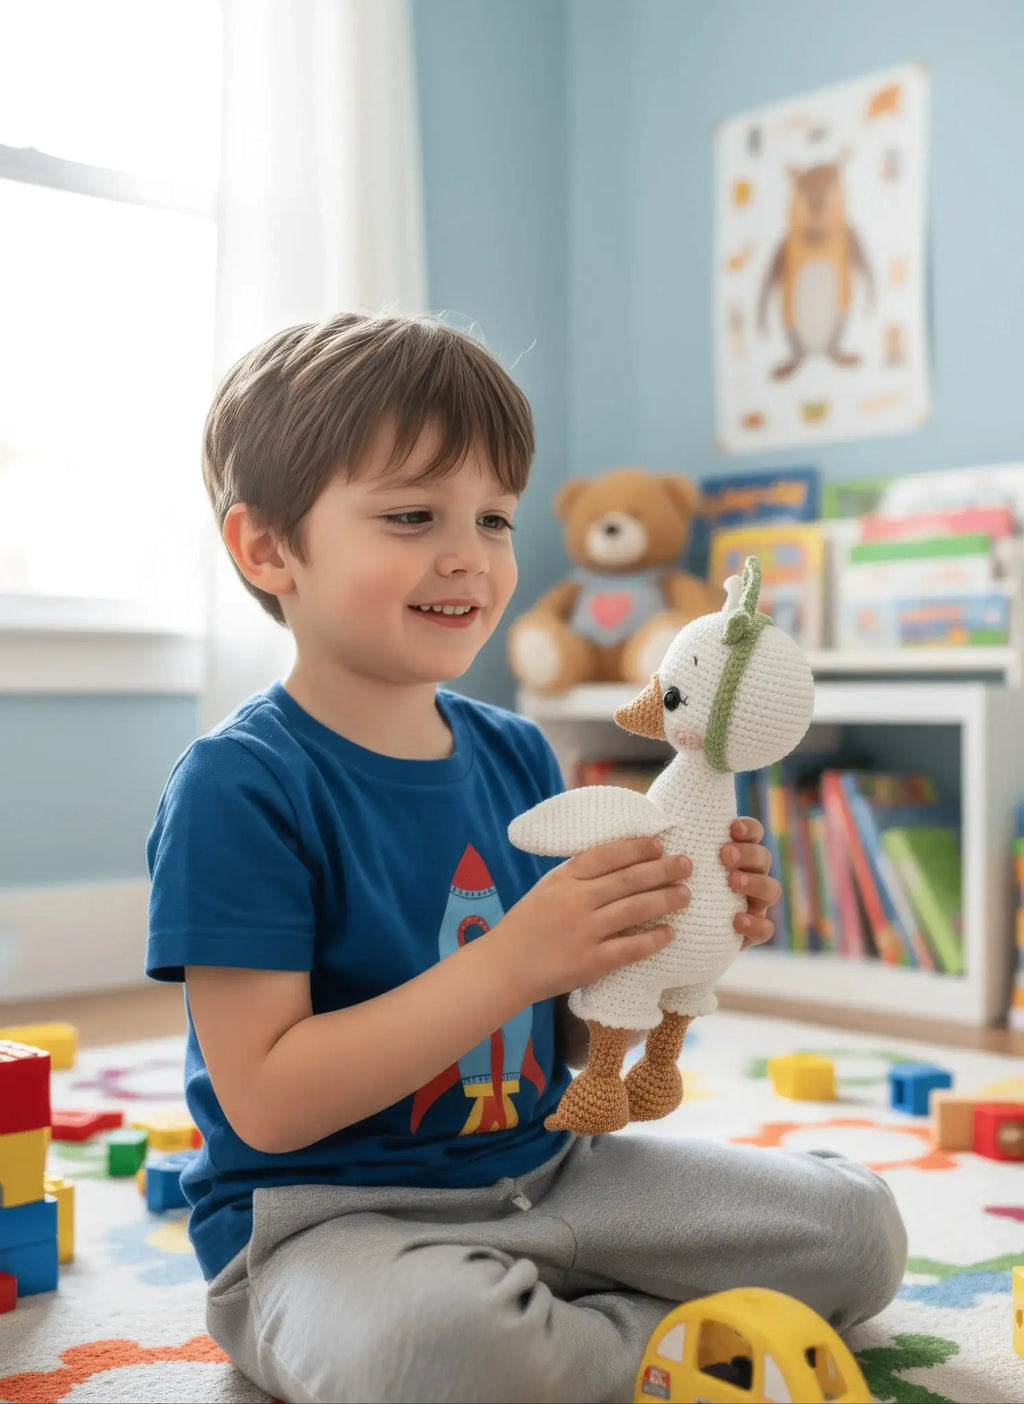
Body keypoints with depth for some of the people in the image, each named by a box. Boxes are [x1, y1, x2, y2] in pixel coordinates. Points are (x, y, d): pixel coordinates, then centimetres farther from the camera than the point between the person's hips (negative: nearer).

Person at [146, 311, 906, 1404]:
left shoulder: (516, 754, 4)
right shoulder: (238, 784, -17)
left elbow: (565, 1037, 11)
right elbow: (266, 1102, -21)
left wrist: (675, 936, -9)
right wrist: (516, 958, -27)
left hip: (543, 1173, 6)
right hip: (324, 1219, -6)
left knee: (862, 1228, 1)